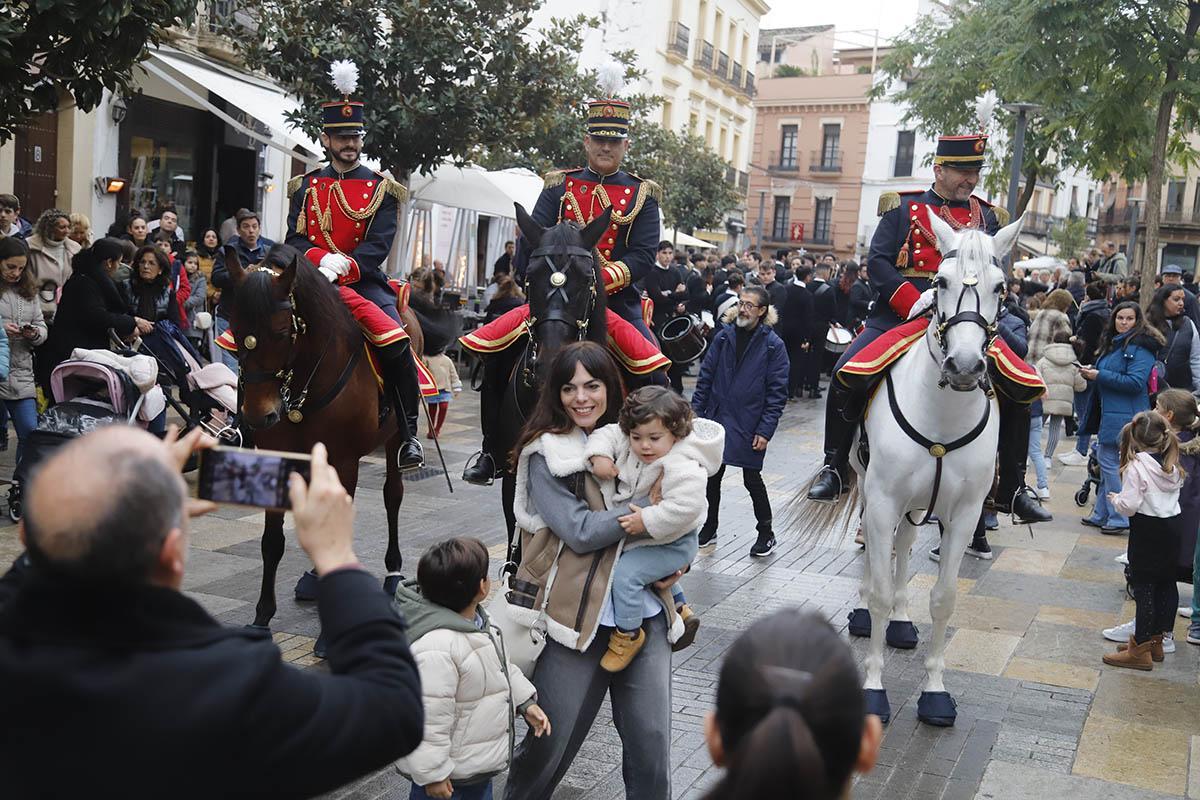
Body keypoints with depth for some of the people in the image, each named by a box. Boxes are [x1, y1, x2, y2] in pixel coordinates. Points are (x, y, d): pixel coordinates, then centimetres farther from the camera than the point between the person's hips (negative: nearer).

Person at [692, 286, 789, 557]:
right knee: (712, 476, 13)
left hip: (749, 426, -4)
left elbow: (777, 393, -8)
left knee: (752, 479, 5)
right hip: (717, 420, 4)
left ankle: (766, 534, 23)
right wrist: (696, 412, 1)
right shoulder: (724, 337, 4)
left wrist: (765, 430, -13)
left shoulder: (773, 345, -6)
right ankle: (710, 529, 30)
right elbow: (706, 376, 8)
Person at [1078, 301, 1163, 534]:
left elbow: (1135, 382, -21)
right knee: (1106, 462, 14)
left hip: (1125, 417, -10)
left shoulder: (1140, 347, -12)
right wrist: (1092, 371, 8)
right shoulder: (1113, 343, 16)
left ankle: (1119, 520, 1)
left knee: (1110, 464, -8)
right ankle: (1102, 515, 23)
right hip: (1110, 414, 10)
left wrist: (1100, 375, -18)